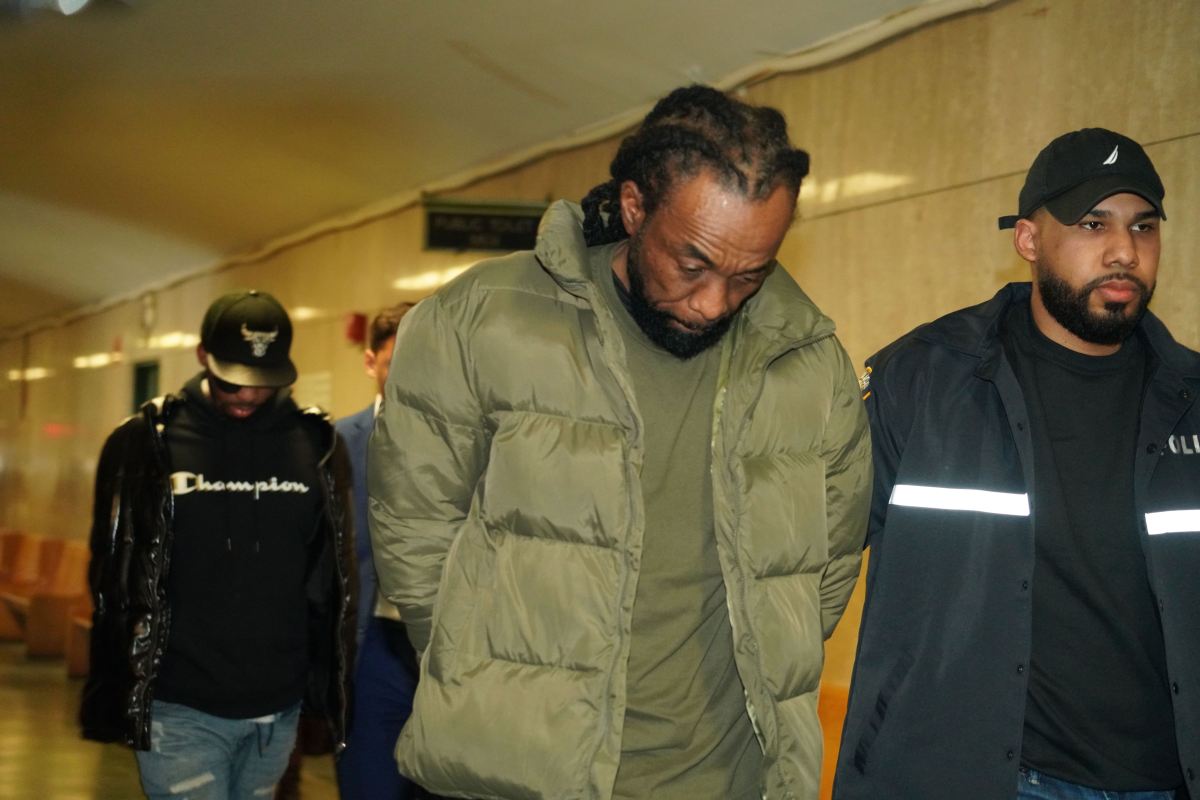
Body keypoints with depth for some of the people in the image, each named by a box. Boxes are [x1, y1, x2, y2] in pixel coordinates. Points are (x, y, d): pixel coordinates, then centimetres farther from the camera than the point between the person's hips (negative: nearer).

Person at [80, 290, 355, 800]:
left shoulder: (316, 444, 3)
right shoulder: (148, 442, -2)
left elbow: (331, 580, 9)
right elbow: (113, 582, 3)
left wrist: (329, 692, 9)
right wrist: (111, 702, 2)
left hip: (278, 709, 3)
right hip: (180, 709, -2)